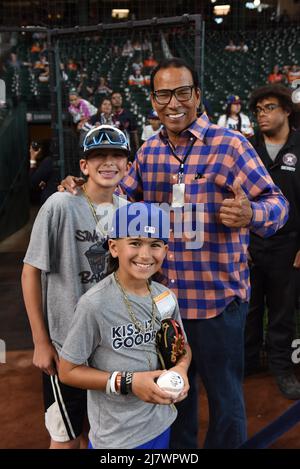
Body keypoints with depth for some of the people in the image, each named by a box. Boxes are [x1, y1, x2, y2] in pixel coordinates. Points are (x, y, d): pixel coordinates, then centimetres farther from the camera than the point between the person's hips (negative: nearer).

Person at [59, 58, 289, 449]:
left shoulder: (228, 145, -11)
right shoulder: (149, 151, 7)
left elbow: (276, 202, -12)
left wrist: (251, 214, -34)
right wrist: (85, 188, 1)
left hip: (217, 297, -5)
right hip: (165, 297, 6)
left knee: (225, 398, 13)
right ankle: (178, 447, 49)